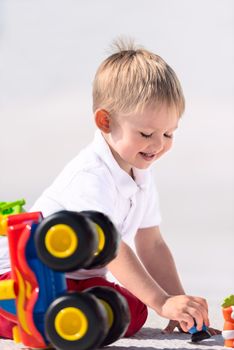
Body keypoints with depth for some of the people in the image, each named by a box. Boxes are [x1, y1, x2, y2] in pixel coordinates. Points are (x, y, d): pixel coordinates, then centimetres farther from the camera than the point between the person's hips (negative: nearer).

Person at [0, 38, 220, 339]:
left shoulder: (142, 177, 4)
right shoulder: (91, 176, -26)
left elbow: (151, 246, 8)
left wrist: (180, 302, -2)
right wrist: (161, 302, -39)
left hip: (83, 277, 8)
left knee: (133, 315, -14)